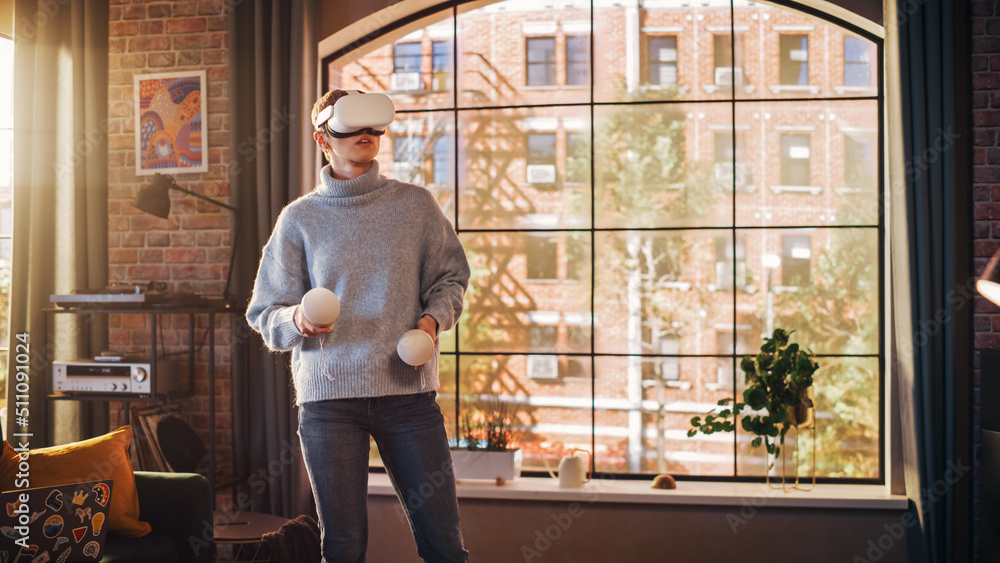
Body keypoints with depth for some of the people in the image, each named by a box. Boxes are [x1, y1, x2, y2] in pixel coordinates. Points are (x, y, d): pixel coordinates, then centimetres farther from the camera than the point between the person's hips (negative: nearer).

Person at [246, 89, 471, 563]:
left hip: (409, 387, 1)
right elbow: (264, 313, 7)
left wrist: (433, 319, -5)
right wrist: (298, 321, -15)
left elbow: (449, 277, 16)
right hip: (328, 395, 0)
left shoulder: (416, 204, 10)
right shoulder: (299, 218, 7)